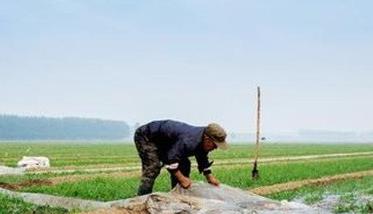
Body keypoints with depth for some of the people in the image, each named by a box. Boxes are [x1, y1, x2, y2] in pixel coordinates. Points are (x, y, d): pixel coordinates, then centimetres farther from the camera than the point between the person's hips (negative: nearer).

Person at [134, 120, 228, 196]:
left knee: (184, 165, 4)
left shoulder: (203, 141, -7)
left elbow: (203, 160, 11)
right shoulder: (188, 140, -39)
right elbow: (170, 159, -39)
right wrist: (181, 178, -32)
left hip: (162, 141, 10)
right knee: (153, 168, -26)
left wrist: (209, 177, 6)